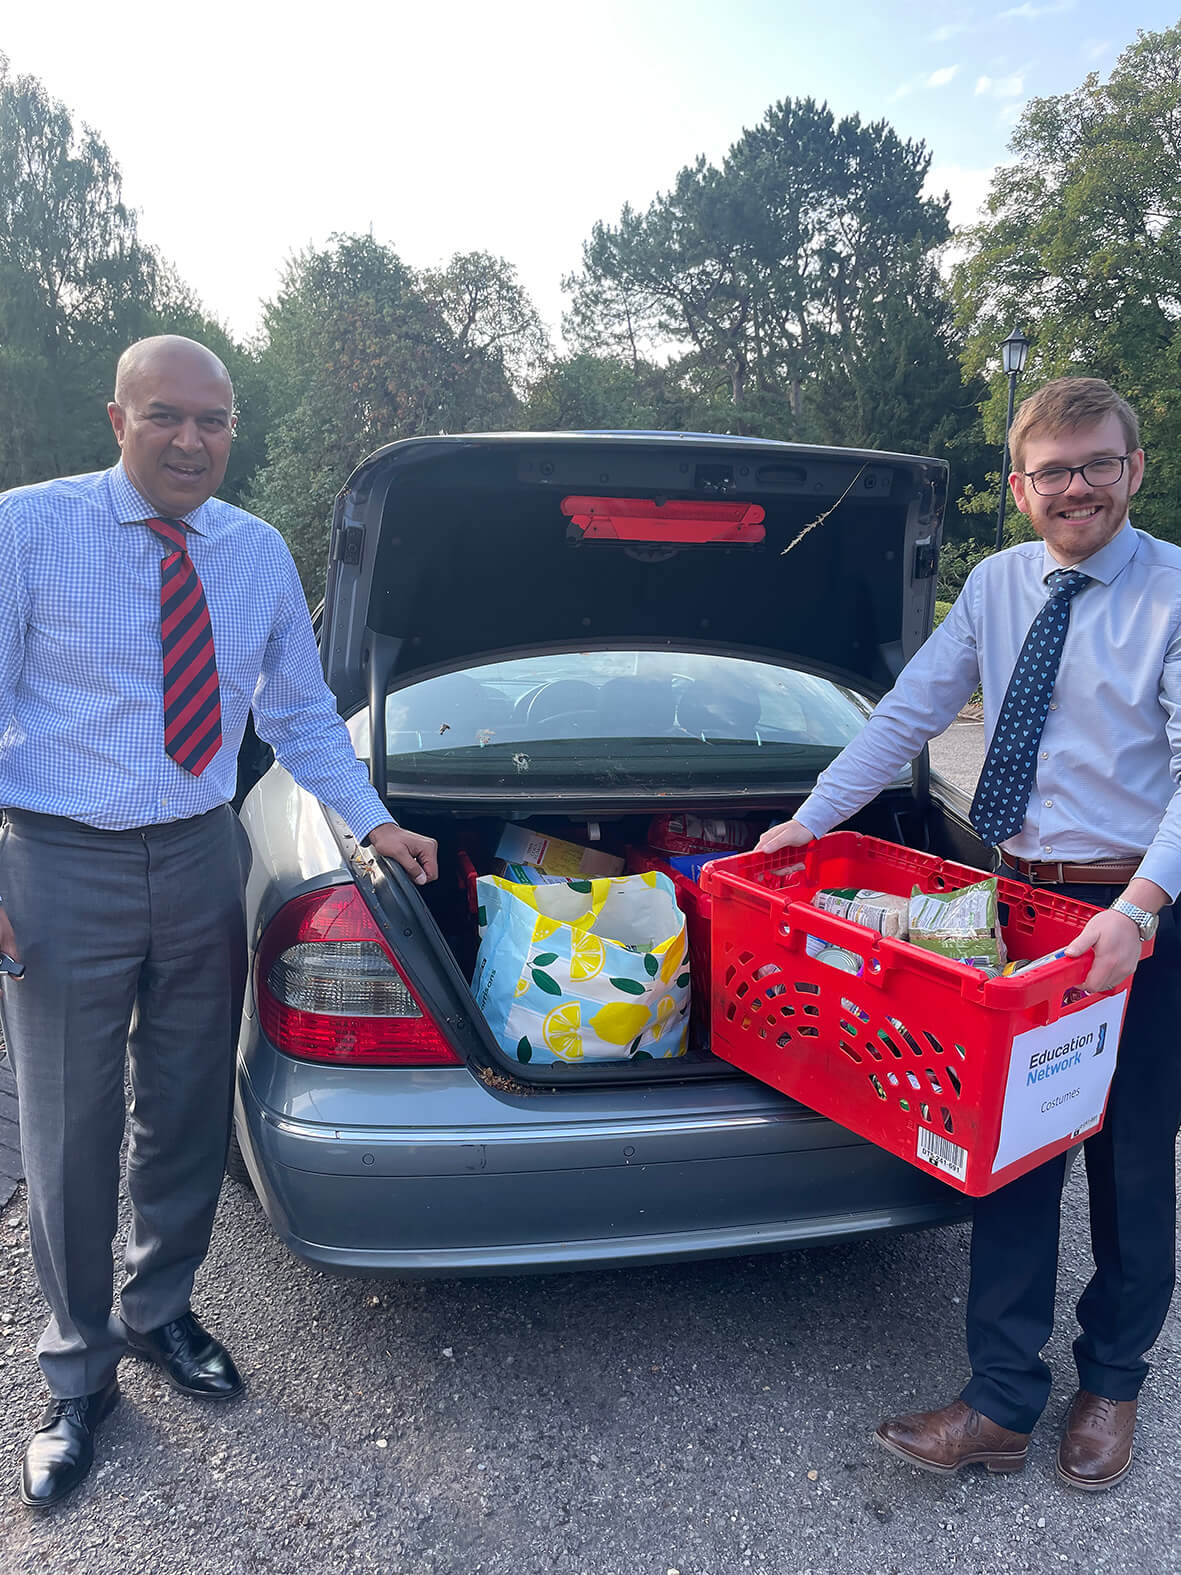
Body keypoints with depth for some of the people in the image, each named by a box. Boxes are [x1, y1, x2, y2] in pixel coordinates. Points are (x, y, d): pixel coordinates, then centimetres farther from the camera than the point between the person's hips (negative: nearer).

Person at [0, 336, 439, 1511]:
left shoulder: (259, 554, 4)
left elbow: (302, 713, 10)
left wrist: (373, 822, 1)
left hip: (201, 858, 4)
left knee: (187, 1112, 16)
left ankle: (159, 1312, 41)